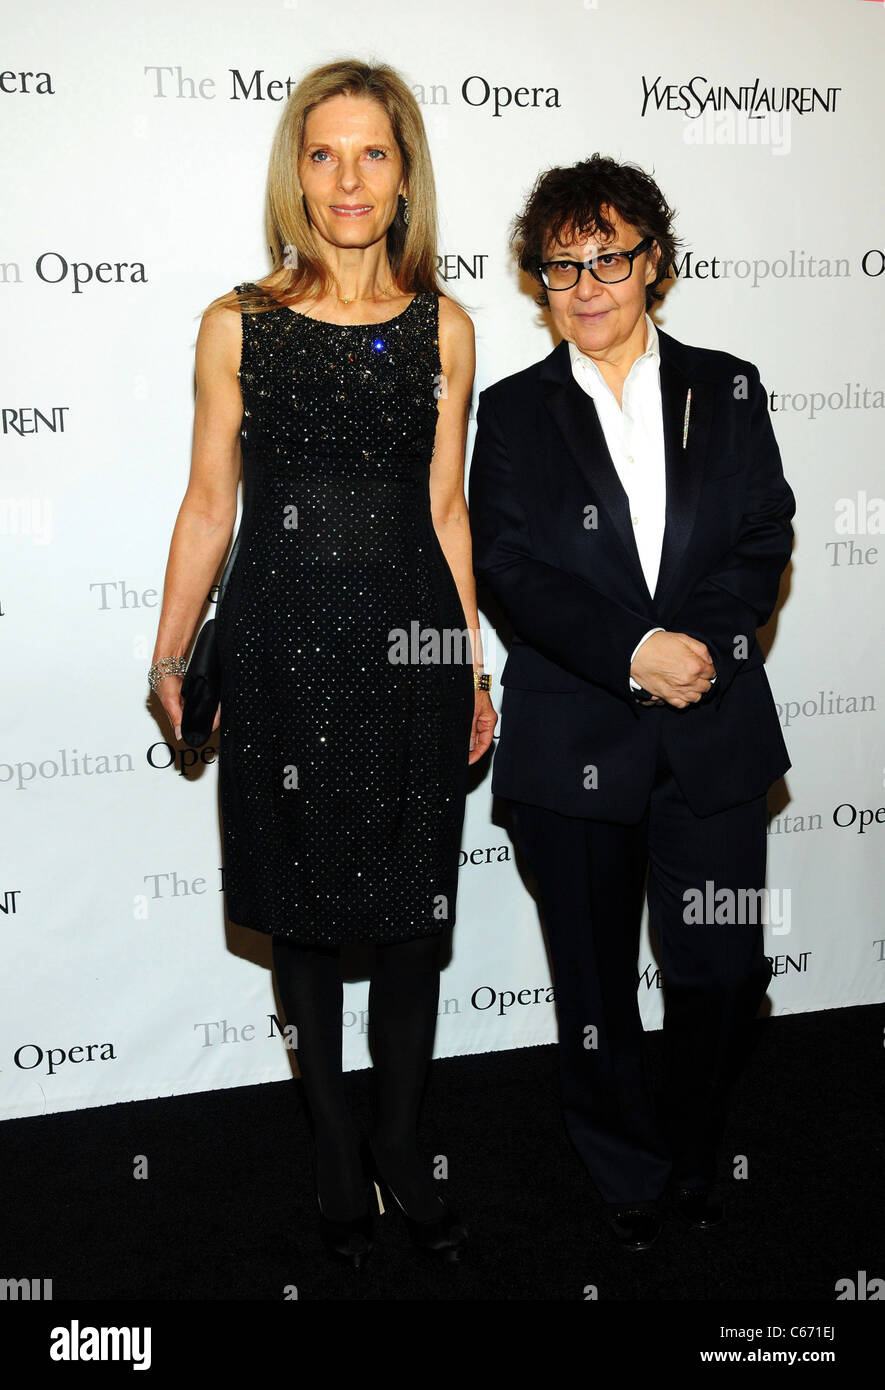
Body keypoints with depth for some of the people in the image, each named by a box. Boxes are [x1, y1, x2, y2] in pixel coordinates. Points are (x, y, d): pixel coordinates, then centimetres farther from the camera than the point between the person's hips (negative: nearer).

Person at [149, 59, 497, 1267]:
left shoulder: (443, 329, 5)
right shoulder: (237, 325, 0)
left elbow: (444, 507, 8)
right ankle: (335, 1147, 29)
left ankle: (400, 1146, 27)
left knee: (410, 909, 8)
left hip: (409, 643, 1)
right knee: (303, 908, 10)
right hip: (281, 641, -1)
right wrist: (169, 658, 3)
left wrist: (474, 665, 8)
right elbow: (209, 504, 4)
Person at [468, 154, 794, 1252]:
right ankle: (629, 1175, 34)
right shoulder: (513, 411, 4)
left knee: (724, 974, 4)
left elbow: (765, 536, 2)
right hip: (571, 740, -1)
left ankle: (692, 1150, 33)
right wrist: (633, 653, -17)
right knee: (596, 985, 10)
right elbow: (507, 566, -6)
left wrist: (700, 646, -15)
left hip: (715, 731, 1)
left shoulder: (726, 389, 8)